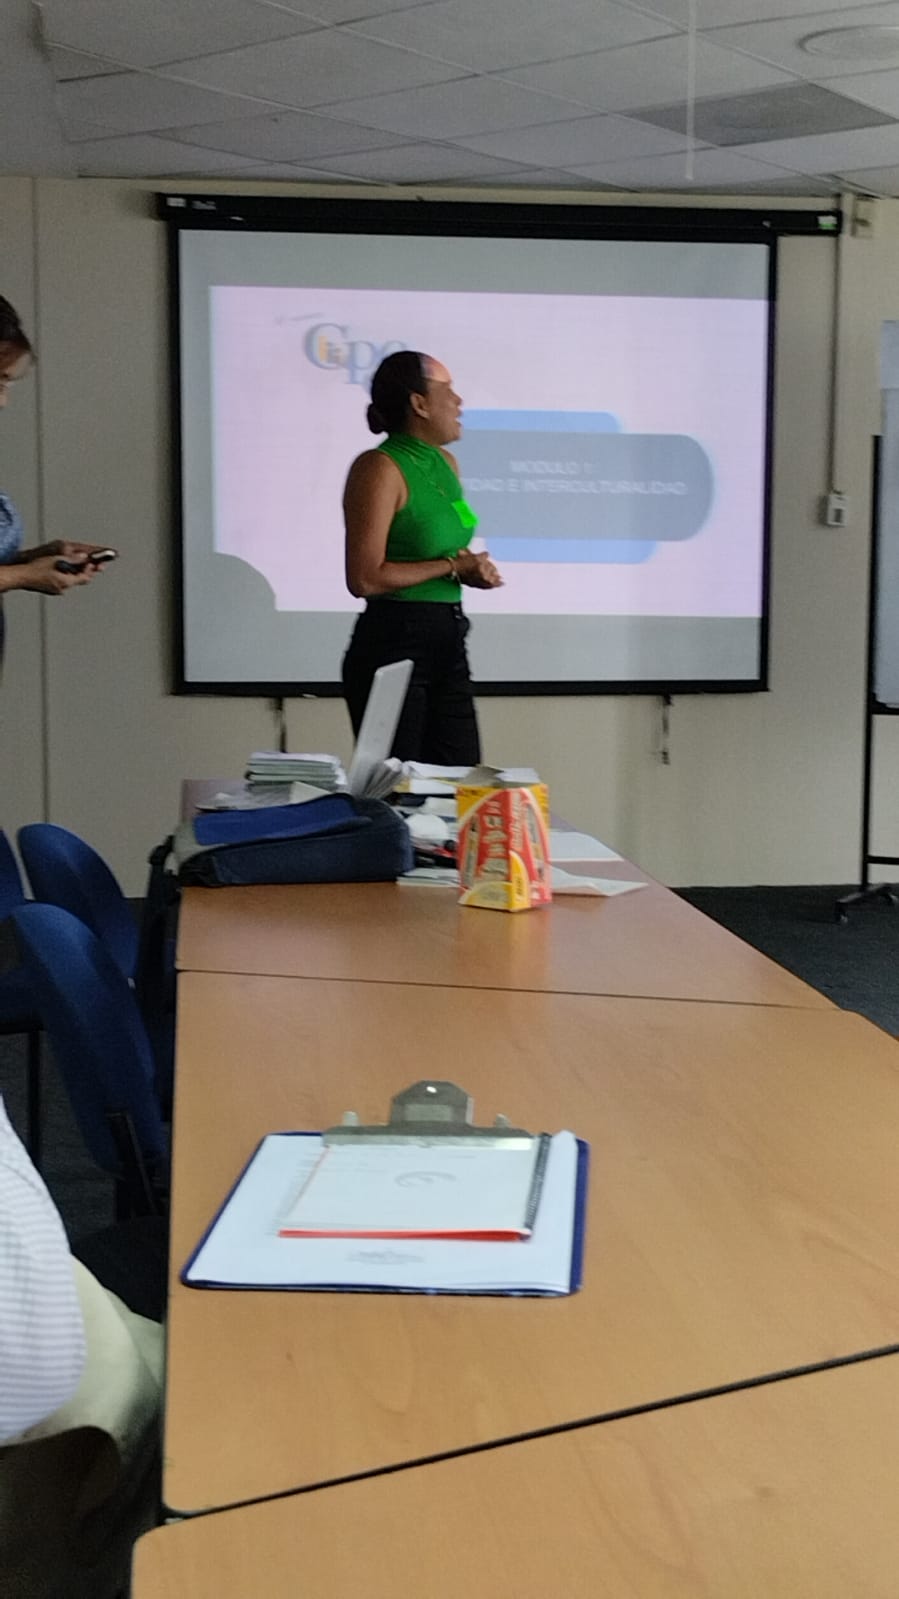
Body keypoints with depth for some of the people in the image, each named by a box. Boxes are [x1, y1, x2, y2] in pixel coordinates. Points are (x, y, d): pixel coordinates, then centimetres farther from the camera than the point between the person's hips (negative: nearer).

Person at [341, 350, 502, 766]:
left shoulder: (445, 463, 13)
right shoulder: (379, 468, -12)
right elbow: (364, 579, -20)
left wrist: (471, 569, 4)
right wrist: (452, 567, -12)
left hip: (448, 640, 8)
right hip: (393, 642, -8)